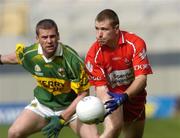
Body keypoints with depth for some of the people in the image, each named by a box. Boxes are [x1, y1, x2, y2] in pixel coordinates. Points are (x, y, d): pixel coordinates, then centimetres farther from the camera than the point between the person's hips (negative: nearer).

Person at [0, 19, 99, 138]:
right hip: (43, 104, 3)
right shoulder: (29, 54, -14)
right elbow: (15, 57, 13)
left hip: (72, 106, -3)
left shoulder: (72, 59, -26)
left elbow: (83, 93, -20)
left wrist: (62, 119, -25)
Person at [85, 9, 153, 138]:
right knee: (113, 127, -29)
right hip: (112, 96, -2)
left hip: (133, 95, 3)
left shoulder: (135, 43, -19)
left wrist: (124, 97, -38)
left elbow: (141, 79, -22)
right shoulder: (94, 54, -19)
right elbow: (100, 86, -18)